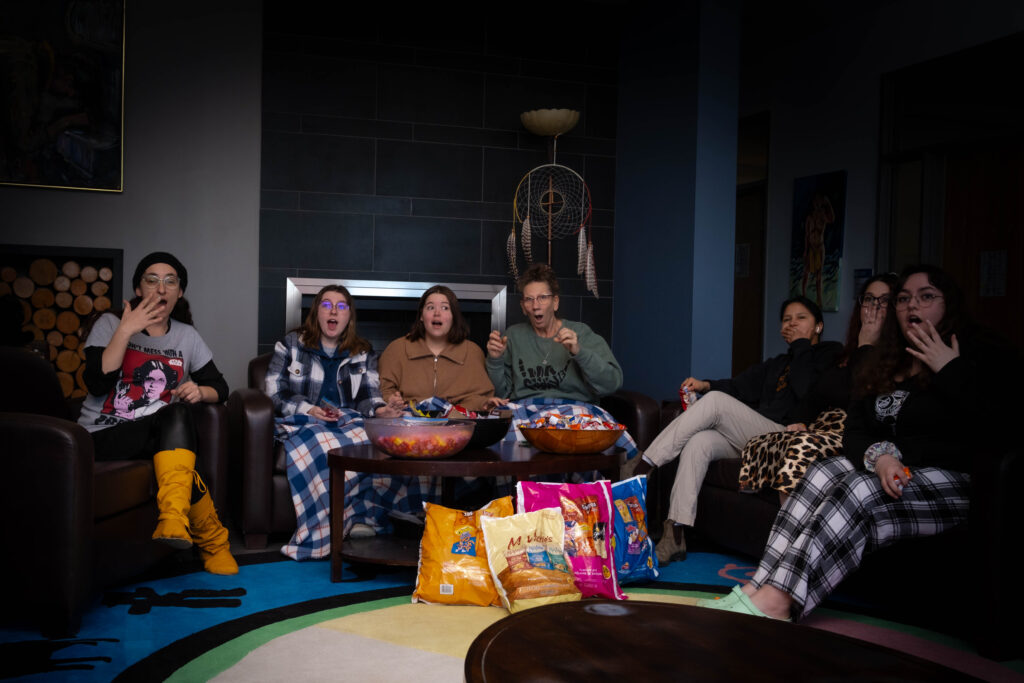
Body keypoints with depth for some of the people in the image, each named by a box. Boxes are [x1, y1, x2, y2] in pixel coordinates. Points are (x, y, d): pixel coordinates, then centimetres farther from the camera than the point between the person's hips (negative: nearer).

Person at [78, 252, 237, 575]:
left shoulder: (187, 336, 13)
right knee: (177, 415, -33)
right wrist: (126, 331, -19)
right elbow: (97, 384, -13)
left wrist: (200, 391, -10)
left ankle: (174, 524, -45)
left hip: (163, 439, 3)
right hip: (103, 437, -3)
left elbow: (220, 387, 14)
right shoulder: (110, 324, 3)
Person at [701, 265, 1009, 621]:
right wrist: (880, 456, -15)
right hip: (893, 470, 6)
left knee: (861, 490, -32)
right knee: (823, 473, -24)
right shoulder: (882, 367, 19)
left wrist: (950, 370, -13)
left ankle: (776, 601, -42)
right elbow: (856, 432, 8)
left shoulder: (980, 358, 2)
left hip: (953, 481, -6)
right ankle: (762, 587, -37)